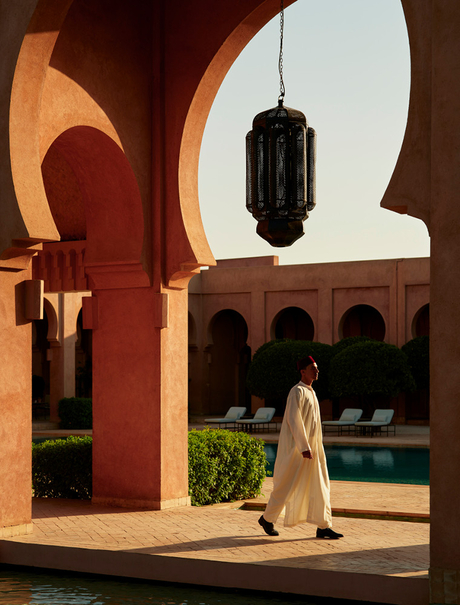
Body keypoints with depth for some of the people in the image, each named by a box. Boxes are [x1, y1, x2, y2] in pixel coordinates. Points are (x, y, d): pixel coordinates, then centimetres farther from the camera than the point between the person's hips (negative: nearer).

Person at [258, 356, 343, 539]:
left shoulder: (310, 392, 15)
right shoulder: (297, 392, -14)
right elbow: (294, 420, -21)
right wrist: (304, 447, -25)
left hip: (311, 446, 9)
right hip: (297, 448, -9)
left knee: (319, 486, 2)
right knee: (287, 486, 1)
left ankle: (323, 527, 1)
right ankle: (267, 519, 18)